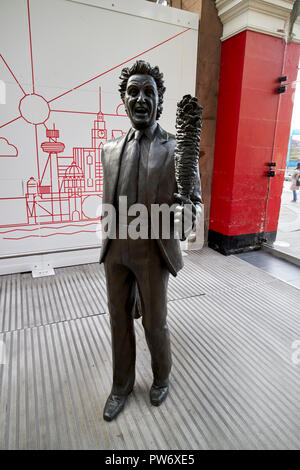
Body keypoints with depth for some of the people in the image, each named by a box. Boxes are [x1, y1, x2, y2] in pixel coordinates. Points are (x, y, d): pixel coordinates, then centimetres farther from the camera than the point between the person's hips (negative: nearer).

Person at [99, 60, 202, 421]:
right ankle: (122, 384, 40)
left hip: (153, 251, -3)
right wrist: (108, 245, 15)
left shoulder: (178, 149, -7)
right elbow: (108, 202, 12)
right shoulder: (110, 149, 5)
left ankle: (161, 377, 44)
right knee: (119, 319, 16)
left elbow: (194, 201, -5)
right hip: (116, 250, 4)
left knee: (154, 322, 12)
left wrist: (183, 219, -29)